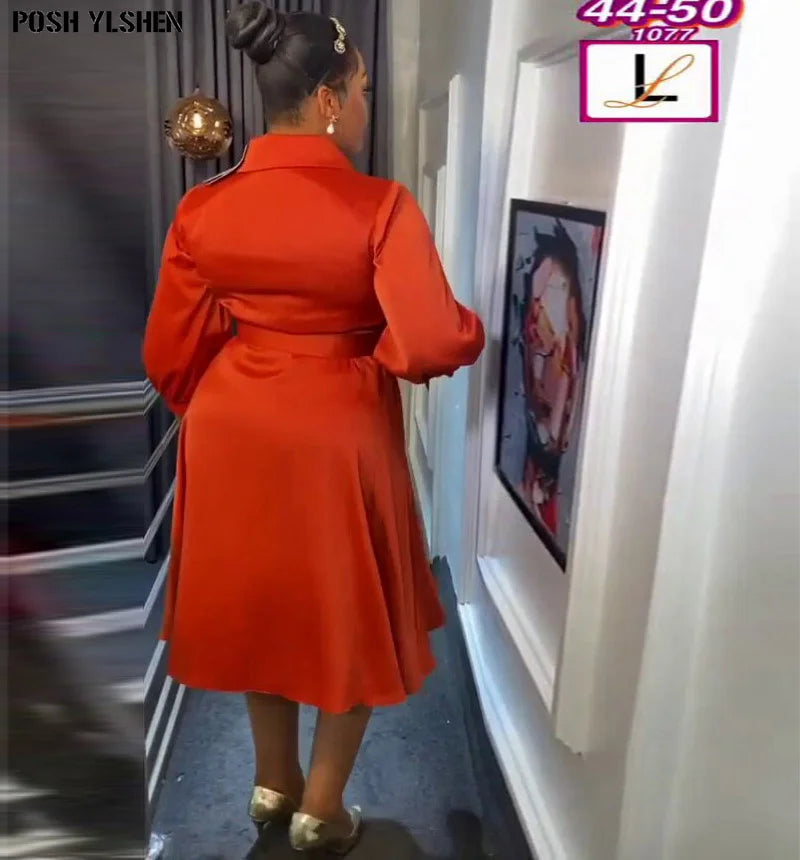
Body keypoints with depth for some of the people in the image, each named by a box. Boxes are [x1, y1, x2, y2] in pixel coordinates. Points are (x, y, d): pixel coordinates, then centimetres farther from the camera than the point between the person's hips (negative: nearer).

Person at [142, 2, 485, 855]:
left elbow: (169, 355, 0)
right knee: (347, 614, 18)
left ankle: (273, 782, 44)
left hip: (234, 436, 5)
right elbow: (429, 345, -25)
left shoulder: (203, 208, -4)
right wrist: (472, 331, -2)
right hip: (339, 439, -4)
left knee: (256, 600, 24)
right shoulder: (380, 206, -16)